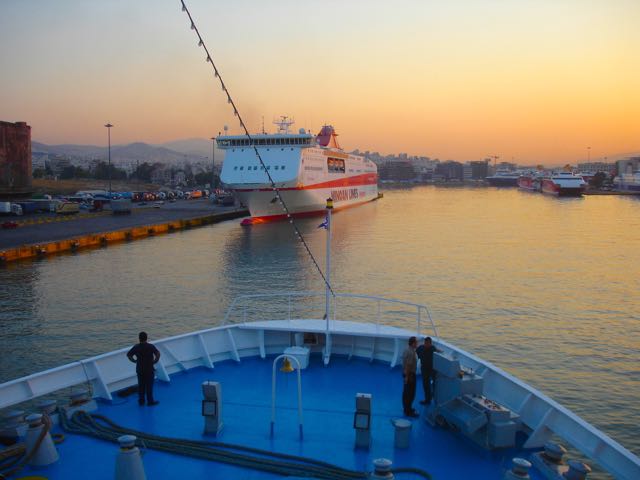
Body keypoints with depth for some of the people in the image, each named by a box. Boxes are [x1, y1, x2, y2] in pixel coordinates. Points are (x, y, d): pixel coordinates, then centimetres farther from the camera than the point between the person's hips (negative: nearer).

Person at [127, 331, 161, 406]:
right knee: (149, 386, 6)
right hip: (149, 369, -3)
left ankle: (141, 401, 22)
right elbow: (158, 354, -25)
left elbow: (128, 355, 2)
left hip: (140, 370, 3)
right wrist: (155, 361, -11)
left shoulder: (136, 347, -3)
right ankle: (150, 401, 13)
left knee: (141, 386, 14)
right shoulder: (151, 346, -14)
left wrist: (134, 361, 9)